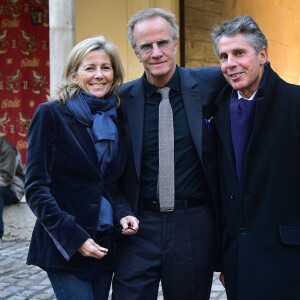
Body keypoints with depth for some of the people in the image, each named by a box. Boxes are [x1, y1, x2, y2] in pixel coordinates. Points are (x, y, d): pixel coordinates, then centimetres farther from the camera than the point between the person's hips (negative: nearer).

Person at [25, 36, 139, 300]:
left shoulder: (116, 118, 9)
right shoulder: (51, 114, -7)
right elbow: (36, 187, -11)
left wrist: (125, 214, -2)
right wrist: (73, 237, -17)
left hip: (104, 246, 5)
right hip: (64, 246, -5)